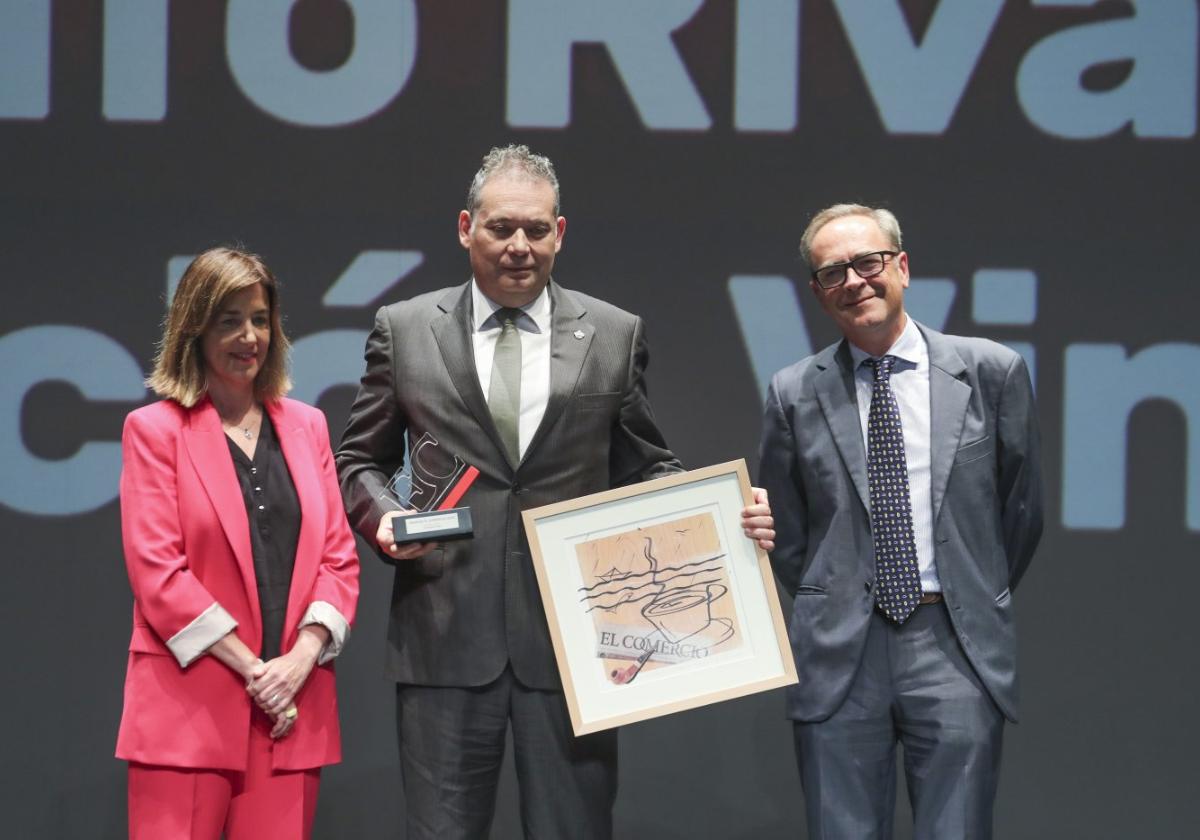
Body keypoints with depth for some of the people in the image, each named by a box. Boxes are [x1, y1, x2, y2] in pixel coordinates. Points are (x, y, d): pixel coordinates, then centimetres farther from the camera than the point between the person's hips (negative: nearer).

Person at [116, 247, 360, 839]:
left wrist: (301, 658, -6)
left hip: (290, 707, 4)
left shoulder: (304, 426, 15)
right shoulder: (155, 429, 2)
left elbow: (339, 557, 11)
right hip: (190, 709, -4)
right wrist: (252, 669, -11)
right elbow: (156, 570, -6)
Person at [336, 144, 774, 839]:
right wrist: (383, 516, -7)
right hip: (446, 635, 0)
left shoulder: (616, 336, 8)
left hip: (573, 638, 0)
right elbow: (361, 461, 14)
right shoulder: (404, 331, 8)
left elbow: (644, 468, 13)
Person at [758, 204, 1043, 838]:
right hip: (838, 654, 1)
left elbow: (1022, 507, 10)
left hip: (957, 648, -1)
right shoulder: (794, 395, 4)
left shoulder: (990, 372, 1)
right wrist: (829, 609, 11)